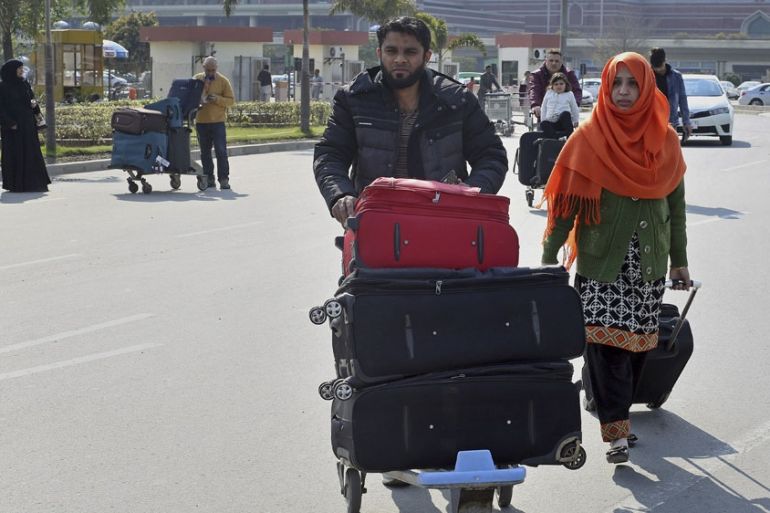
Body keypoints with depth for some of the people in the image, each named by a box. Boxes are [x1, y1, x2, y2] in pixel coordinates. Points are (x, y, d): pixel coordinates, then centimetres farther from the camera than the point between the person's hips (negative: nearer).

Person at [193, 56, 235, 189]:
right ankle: (209, 178, 14)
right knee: (205, 152, 7)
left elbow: (231, 100, -1)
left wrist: (217, 99, -18)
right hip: (201, 122, 3)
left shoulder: (223, 81, 0)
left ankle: (224, 179, -4)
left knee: (221, 151, -6)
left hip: (217, 121, -3)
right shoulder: (196, 79, 7)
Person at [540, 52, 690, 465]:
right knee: (606, 339, -11)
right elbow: (567, 199, -2)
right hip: (601, 259, -3)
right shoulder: (589, 138, -2)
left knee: (637, 339, 5)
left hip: (648, 259, 3)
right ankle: (617, 431, -12)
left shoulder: (664, 139, 6)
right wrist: (549, 254, -6)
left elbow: (675, 202, 12)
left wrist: (679, 259, 12)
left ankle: (614, 411, 22)